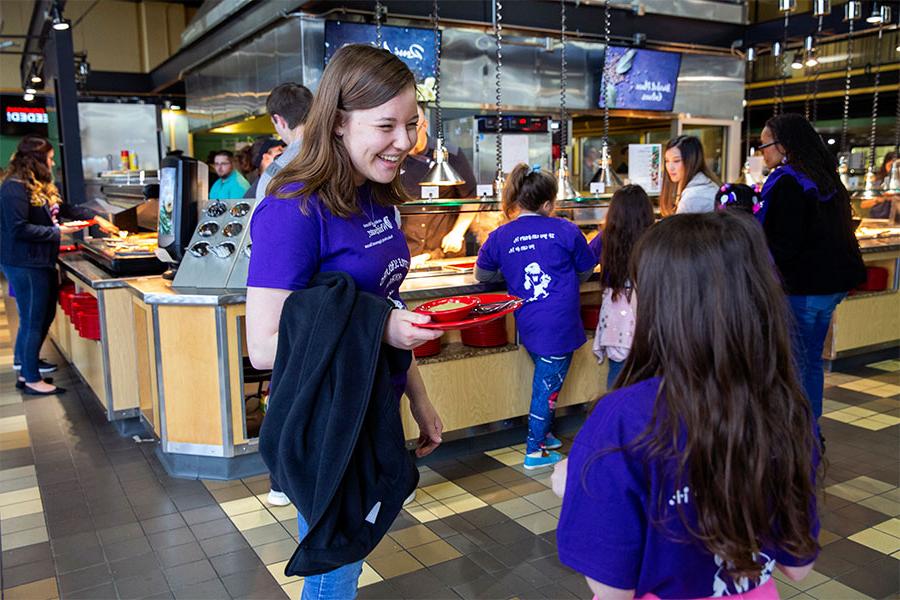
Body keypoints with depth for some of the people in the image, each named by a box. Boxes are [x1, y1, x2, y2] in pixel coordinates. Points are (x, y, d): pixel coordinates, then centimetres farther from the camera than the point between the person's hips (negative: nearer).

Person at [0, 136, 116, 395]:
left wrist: (96, 218, 18)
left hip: (42, 262, 10)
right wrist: (57, 231, -19)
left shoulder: (40, 186, 14)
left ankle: (23, 359, 37)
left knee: (45, 315, 19)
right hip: (25, 264, -10)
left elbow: (64, 208, 23)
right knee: (33, 320, -3)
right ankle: (30, 378, 6)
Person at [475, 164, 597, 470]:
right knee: (548, 384, 8)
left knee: (544, 379, 23)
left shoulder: (500, 237, 0)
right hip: (560, 324, -4)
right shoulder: (566, 230, -6)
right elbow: (585, 272, 8)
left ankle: (544, 434, 36)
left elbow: (482, 274, 13)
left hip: (528, 325, 4)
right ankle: (535, 450, 17)